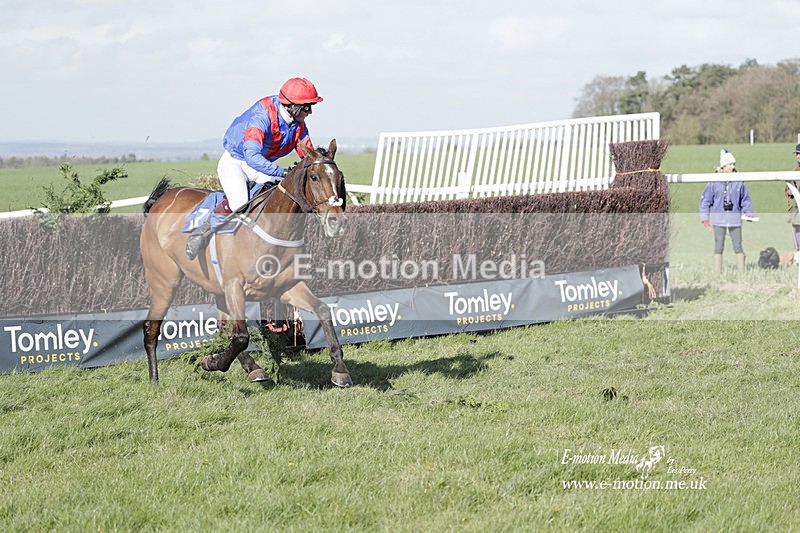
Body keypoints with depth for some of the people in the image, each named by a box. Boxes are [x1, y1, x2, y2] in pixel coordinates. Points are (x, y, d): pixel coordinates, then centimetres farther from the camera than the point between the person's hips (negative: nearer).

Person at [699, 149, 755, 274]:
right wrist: (705, 218, -1)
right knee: (719, 246, 2)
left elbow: (745, 199, 12)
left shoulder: (739, 181, 4)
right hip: (719, 218, -1)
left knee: (738, 246, 1)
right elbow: (705, 199, 4)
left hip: (735, 218, 1)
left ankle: (742, 272, 4)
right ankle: (718, 273, 6)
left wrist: (749, 214, 2)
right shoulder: (714, 182, 0)